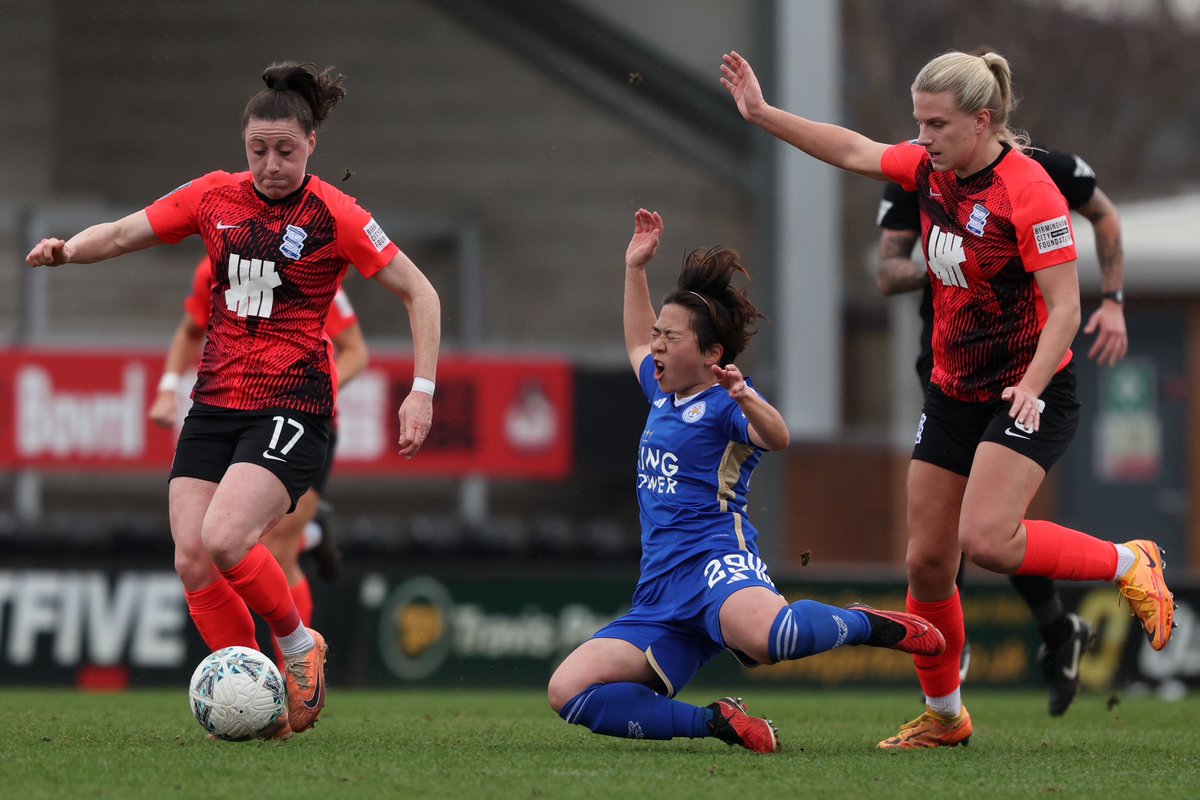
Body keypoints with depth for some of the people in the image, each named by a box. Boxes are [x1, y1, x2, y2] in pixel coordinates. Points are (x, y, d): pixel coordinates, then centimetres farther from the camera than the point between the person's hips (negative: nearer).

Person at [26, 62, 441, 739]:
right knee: (191, 557, -9)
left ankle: (299, 646, 1)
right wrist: (66, 250, -8)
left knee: (225, 539, -25)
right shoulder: (215, 197, 6)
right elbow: (124, 234, 13)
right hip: (216, 402, 5)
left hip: (294, 406, -5)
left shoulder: (334, 216, -6)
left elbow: (420, 294, -1)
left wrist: (422, 392, -8)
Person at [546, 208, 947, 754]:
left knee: (761, 634, -44)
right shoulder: (663, 396, 23)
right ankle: (718, 723, -5)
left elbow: (776, 437, -24)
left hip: (715, 560, -8)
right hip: (661, 597, 8)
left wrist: (745, 400, -44)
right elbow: (637, 348, 46)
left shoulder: (725, 402, -1)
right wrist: (635, 267, 40)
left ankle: (868, 625, -10)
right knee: (567, 692, -12)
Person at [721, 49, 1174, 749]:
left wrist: (1031, 386, -32)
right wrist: (762, 113, 13)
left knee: (985, 539, -25)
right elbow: (854, 150, 15)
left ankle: (1130, 564, -3)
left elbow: (1065, 306, -22)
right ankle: (944, 715, 23)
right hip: (954, 392, 7)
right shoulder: (932, 168, 0)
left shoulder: (1029, 190, -21)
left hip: (1029, 394, -7)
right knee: (927, 560, 6)